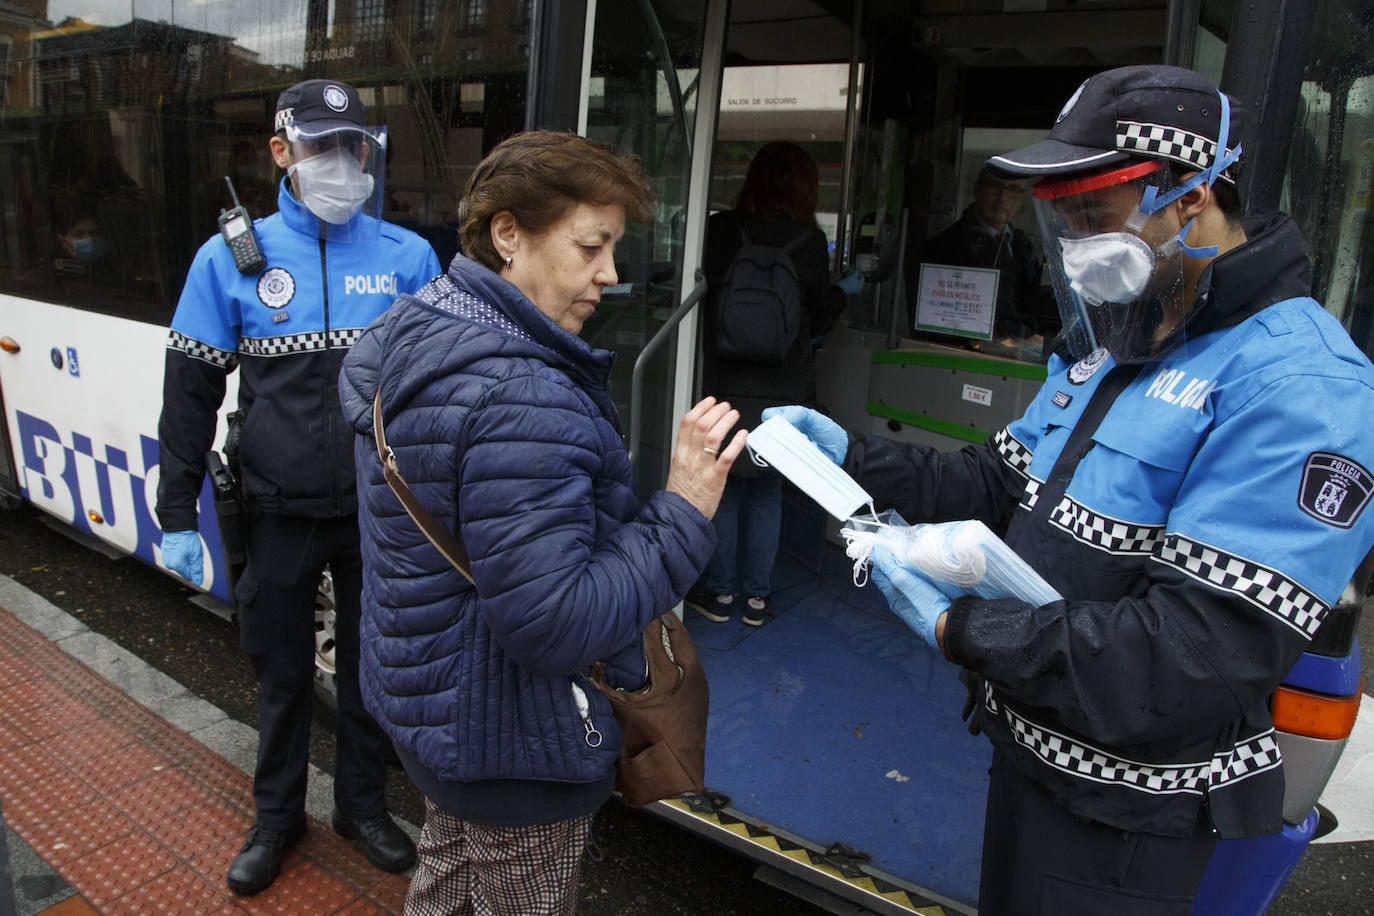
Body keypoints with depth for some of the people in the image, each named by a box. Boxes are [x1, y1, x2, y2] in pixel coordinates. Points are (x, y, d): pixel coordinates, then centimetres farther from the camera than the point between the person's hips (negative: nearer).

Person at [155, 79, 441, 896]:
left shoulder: (409, 258, -3)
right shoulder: (230, 259, -3)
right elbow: (192, 391, 2)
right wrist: (178, 516, 2)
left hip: (380, 514, 0)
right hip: (280, 514, 0)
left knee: (370, 668, 16)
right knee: (284, 674, 17)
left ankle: (365, 806, 40)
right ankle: (277, 818, 40)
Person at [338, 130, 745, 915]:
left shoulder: (414, 334, 2)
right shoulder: (519, 401, -32)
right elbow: (555, 625, -32)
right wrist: (683, 516, -25)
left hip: (427, 698, 9)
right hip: (510, 745, -9)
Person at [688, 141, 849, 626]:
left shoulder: (720, 230, -6)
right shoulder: (810, 242, -6)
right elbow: (817, 319, 5)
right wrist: (843, 290, 24)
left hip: (727, 386, 0)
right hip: (785, 392, 0)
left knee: (725, 489, 11)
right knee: (767, 493, 12)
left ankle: (719, 592, 19)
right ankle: (757, 596, 19)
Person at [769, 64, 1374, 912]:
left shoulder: (1298, 388, -26)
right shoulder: (1115, 342, 4)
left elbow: (1200, 658, -31)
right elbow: (1003, 484, 8)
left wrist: (959, 627, -26)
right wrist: (854, 456, -4)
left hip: (1124, 813, -8)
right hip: (1034, 746, 8)